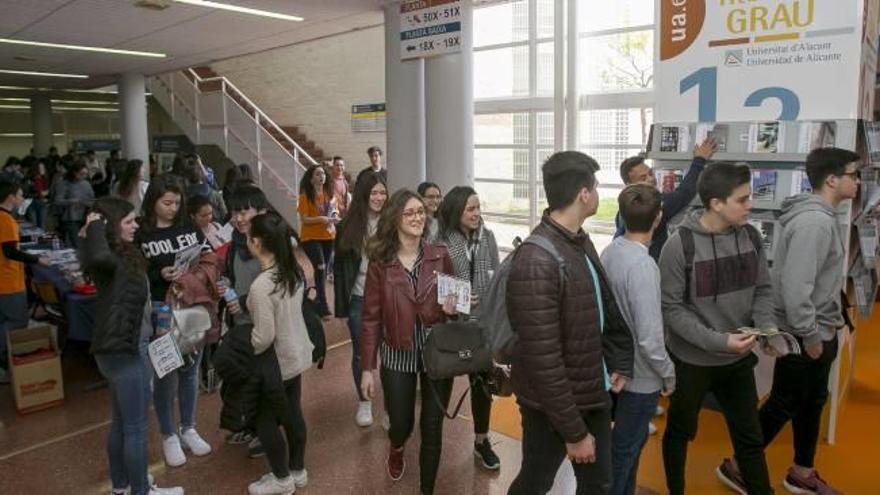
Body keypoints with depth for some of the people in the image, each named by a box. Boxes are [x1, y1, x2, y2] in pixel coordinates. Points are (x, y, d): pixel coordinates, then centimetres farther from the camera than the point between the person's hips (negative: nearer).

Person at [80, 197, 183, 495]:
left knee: (121, 422, 21)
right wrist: (95, 225, -29)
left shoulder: (122, 255, 8)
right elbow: (96, 257, -45)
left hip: (121, 349, 10)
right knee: (136, 427, 4)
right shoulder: (111, 261, -20)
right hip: (125, 352, -10)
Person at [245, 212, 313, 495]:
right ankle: (297, 472, 37)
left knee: (265, 420, 13)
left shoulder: (261, 286, -29)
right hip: (297, 355, 7)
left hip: (276, 362, -7)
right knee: (293, 413, 20)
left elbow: (263, 337, -26)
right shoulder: (294, 271, -4)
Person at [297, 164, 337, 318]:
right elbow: (304, 219, -13)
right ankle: (324, 309, -13)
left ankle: (318, 302, 28)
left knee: (324, 270, 12)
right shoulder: (305, 196, -9)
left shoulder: (329, 193, 7)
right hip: (311, 237, -6)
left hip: (328, 236, 6)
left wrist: (335, 216, -4)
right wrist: (320, 219, -26)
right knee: (320, 268, -17)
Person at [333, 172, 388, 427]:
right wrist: (340, 302, -2)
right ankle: (363, 402, 30)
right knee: (360, 352, 12)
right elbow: (340, 265, 1)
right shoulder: (348, 226, -4)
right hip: (359, 298, 1)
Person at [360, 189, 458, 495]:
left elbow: (455, 297, 11)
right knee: (401, 424, 13)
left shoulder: (440, 255, -4)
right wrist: (367, 368, -6)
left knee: (432, 428, 9)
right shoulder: (380, 262, -9)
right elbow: (371, 318, -6)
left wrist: (452, 307, -13)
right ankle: (396, 449, 52)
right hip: (397, 355, -1)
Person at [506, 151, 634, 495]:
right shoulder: (536, 263, -28)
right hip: (553, 405, -8)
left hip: (594, 393, 8)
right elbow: (543, 362, -27)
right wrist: (574, 432, -20)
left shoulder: (580, 241, 1)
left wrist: (620, 360, 3)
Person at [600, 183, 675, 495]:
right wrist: (669, 374, -9)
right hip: (641, 375, -8)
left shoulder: (610, 252, -3)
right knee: (625, 448, 12)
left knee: (628, 441, 26)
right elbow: (650, 338, -26)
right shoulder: (643, 265, -27)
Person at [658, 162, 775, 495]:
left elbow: (763, 288, 5)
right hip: (692, 360, -4)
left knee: (750, 437, 16)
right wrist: (718, 341, -25)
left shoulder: (749, 235, -5)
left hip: (739, 359, 4)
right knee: (681, 431, 18)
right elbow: (671, 308, -19)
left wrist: (766, 325, -13)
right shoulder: (680, 245, -20)